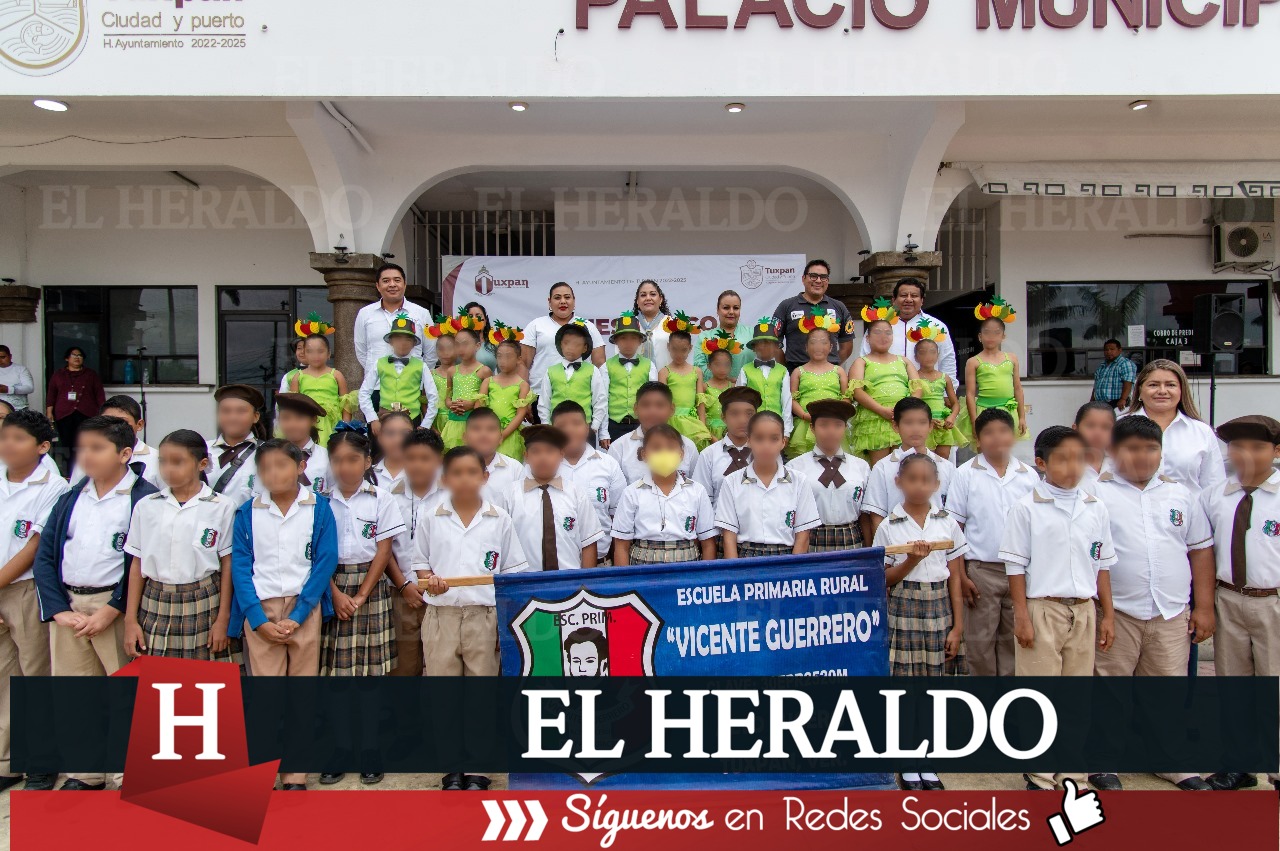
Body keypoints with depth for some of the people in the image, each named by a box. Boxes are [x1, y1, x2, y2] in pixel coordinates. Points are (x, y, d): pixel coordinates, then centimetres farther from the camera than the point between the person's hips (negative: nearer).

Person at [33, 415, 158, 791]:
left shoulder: (143, 498, -8)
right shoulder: (70, 499, 11)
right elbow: (44, 556, 8)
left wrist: (111, 611, -17)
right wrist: (59, 609, -4)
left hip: (115, 607, -6)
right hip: (68, 606, 6)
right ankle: (84, 773, 28)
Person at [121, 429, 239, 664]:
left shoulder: (221, 508, -3)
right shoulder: (146, 507, 5)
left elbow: (227, 565, -1)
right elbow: (137, 565, 7)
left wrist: (223, 619, -4)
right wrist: (130, 620, 4)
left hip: (203, 606, -2)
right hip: (156, 605, 2)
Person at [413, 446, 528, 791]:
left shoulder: (500, 520, 2)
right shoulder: (431, 519, 4)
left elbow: (513, 571, 4)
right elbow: (420, 562, 11)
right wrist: (429, 579, -12)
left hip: (485, 616, -1)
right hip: (441, 616, 1)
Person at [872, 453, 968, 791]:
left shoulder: (948, 523, 3)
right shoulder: (889, 527, -2)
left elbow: (955, 577, 5)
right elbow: (884, 579, 1)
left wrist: (958, 625, 3)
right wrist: (912, 561, -17)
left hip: (939, 608, 2)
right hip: (903, 610, -2)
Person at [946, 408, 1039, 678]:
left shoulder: (1029, 475, 5)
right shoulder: (965, 474, -2)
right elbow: (954, 529, -2)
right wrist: (961, 576, -6)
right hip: (981, 571, -2)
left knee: (1014, 640, 9)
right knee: (980, 641, 5)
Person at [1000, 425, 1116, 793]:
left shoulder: (1096, 508, 6)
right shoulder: (1026, 508, -6)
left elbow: (1103, 565, 12)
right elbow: (1016, 565, -6)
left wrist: (1107, 615, 10)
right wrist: (1022, 616, -9)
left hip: (1083, 610, 4)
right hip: (1042, 608, -4)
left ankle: (1072, 774, 24)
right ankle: (1040, 775, 15)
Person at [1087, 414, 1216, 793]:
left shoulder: (1180, 495, 10)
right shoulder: (1097, 494, -4)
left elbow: (1200, 550, 13)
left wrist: (1204, 607, 8)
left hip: (1172, 613, 4)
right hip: (1116, 612, -3)